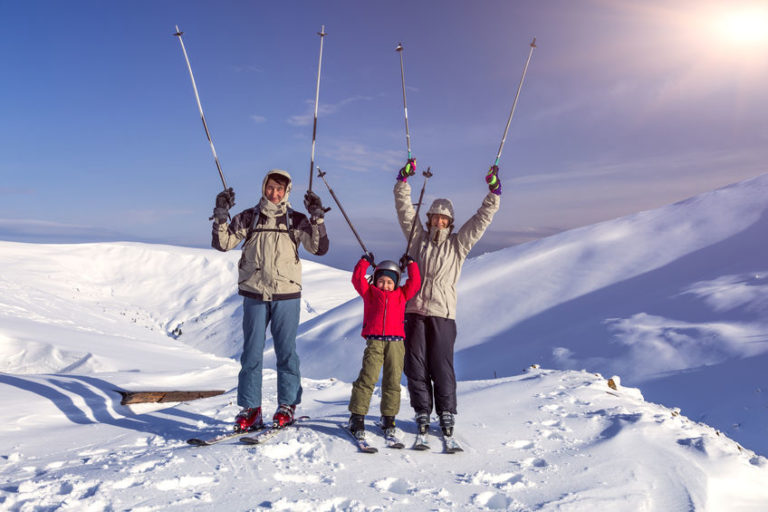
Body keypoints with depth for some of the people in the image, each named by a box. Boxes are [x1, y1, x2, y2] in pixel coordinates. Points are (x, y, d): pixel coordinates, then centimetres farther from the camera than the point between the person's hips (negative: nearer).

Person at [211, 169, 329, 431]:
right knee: (251, 351, 3)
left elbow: (319, 248, -4)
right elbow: (222, 243, 3)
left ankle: (287, 405, 16)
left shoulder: (296, 220, 4)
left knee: (286, 351, 3)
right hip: (254, 294, 1)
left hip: (287, 295, -1)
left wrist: (317, 217, -13)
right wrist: (221, 214, -8)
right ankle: (250, 408, 13)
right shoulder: (248, 218, 7)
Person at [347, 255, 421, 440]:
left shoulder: (401, 294, 19)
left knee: (393, 381, 4)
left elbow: (415, 283, 15)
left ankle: (388, 418, 16)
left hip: (395, 342, 2)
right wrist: (365, 261, 13)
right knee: (367, 378, -9)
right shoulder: (369, 292, 15)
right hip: (374, 341, -2)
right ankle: (357, 416, -2)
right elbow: (357, 279, 8)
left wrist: (411, 264, 21)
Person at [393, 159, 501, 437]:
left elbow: (482, 218, 9)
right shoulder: (418, 238, 12)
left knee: (442, 366, -1)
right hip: (415, 310, 1)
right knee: (415, 364, 3)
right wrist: (403, 179, 2)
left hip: (443, 312, -1)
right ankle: (422, 412, 16)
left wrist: (493, 190, 2)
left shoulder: (458, 244, 11)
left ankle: (446, 413, 14)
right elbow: (404, 209, 9)